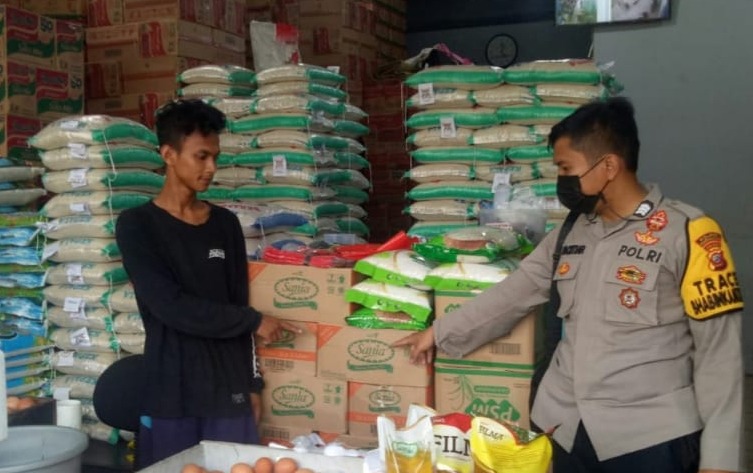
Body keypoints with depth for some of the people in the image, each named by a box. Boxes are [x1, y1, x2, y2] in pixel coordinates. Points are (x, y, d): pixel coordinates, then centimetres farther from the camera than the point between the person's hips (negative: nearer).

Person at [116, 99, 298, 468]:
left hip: (229, 389, 4)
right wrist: (254, 322, -9)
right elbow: (171, 306, -14)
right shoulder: (137, 225, -4)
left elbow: (236, 306, 11)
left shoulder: (226, 224, 9)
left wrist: (252, 382, 8)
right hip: (170, 394, -3)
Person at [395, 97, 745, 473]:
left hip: (650, 438, -5)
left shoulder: (686, 233, -10)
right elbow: (512, 293, 16)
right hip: (565, 428, 6)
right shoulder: (569, 233, 9)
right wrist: (439, 332, 18)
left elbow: (718, 350, -10)